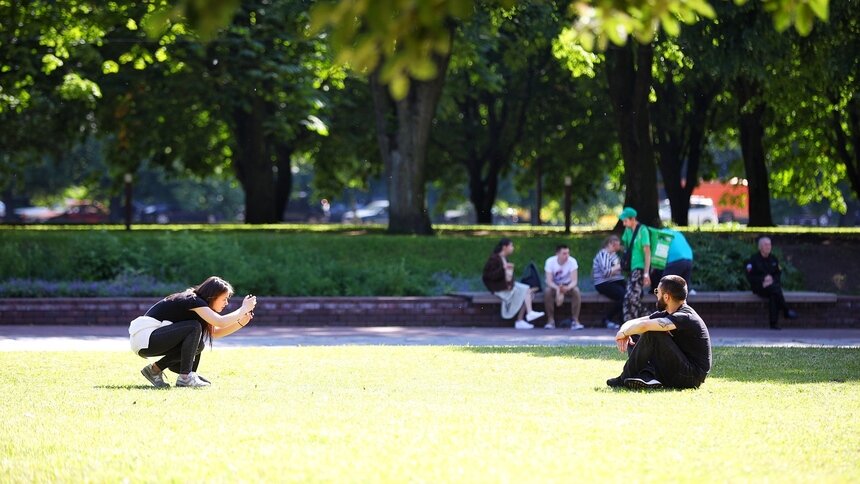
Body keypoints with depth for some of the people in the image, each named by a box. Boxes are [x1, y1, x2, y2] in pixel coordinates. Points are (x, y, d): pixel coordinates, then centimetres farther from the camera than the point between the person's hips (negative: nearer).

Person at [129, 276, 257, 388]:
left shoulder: (196, 301, 15)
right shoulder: (193, 300, -13)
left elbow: (215, 332, 17)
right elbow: (220, 322, -26)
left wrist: (242, 322, 7)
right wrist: (243, 309, -13)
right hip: (143, 338, -10)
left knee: (197, 345, 7)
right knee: (194, 328, -17)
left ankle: (155, 369, 9)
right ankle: (185, 377, -17)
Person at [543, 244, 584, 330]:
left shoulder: (572, 261, -20)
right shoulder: (550, 261, -21)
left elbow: (574, 281, -23)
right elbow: (549, 281, -23)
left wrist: (567, 288, -46)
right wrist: (558, 289, -44)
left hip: (568, 285, 0)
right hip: (554, 285, 0)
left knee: (576, 291, -31)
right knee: (547, 291, -33)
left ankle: (575, 320, -25)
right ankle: (550, 320, -22)